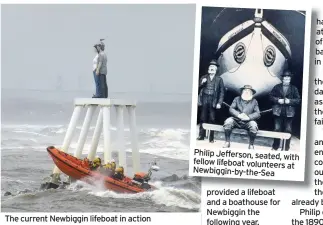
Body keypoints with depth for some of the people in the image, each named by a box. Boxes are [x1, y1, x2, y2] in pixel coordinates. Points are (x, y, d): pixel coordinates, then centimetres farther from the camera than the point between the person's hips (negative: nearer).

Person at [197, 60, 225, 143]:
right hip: (204, 100, 2)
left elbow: (221, 92, 1)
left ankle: (211, 137, 4)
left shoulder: (219, 79, 4)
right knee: (203, 118, 5)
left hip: (213, 101, -2)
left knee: (212, 119, 0)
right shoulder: (204, 77, 11)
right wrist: (202, 83, -9)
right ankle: (201, 135, 12)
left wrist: (219, 103, -7)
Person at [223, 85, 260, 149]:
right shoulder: (237, 99, 12)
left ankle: (251, 145, -12)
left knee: (253, 125, -33)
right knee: (228, 121, -28)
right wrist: (238, 115, -18)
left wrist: (248, 117, -19)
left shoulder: (254, 101, 11)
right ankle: (227, 142, -13)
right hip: (236, 121, 1)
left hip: (248, 122, -1)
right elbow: (231, 109, 1)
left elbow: (257, 114, 0)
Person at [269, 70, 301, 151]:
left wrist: (290, 101, -13)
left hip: (289, 113, 0)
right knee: (277, 129, 5)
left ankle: (286, 148, 10)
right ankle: (275, 147, 16)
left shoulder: (294, 89, 6)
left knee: (288, 130, 2)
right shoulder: (277, 87, 8)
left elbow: (298, 100, 2)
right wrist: (277, 100, -11)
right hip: (278, 112, 0)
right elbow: (271, 96, 5)